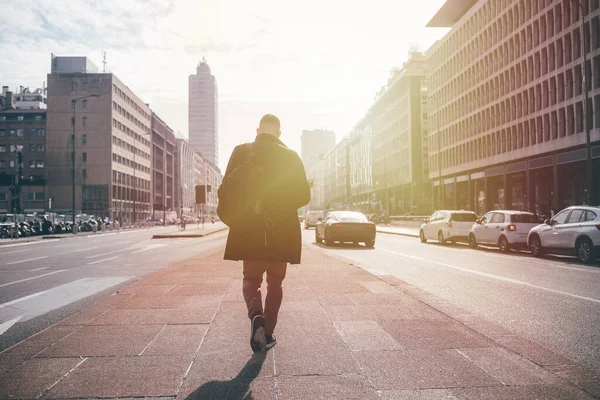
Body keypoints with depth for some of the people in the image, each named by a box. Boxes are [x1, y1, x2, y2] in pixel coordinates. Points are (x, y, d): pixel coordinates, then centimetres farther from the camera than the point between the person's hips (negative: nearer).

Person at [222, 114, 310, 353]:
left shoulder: (242, 152, -2)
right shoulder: (291, 156, -2)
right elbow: (303, 195, -2)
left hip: (250, 229, 0)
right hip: (283, 230, 1)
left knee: (251, 279, 13)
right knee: (275, 282, 16)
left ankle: (256, 314, -15)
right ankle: (268, 333, 18)